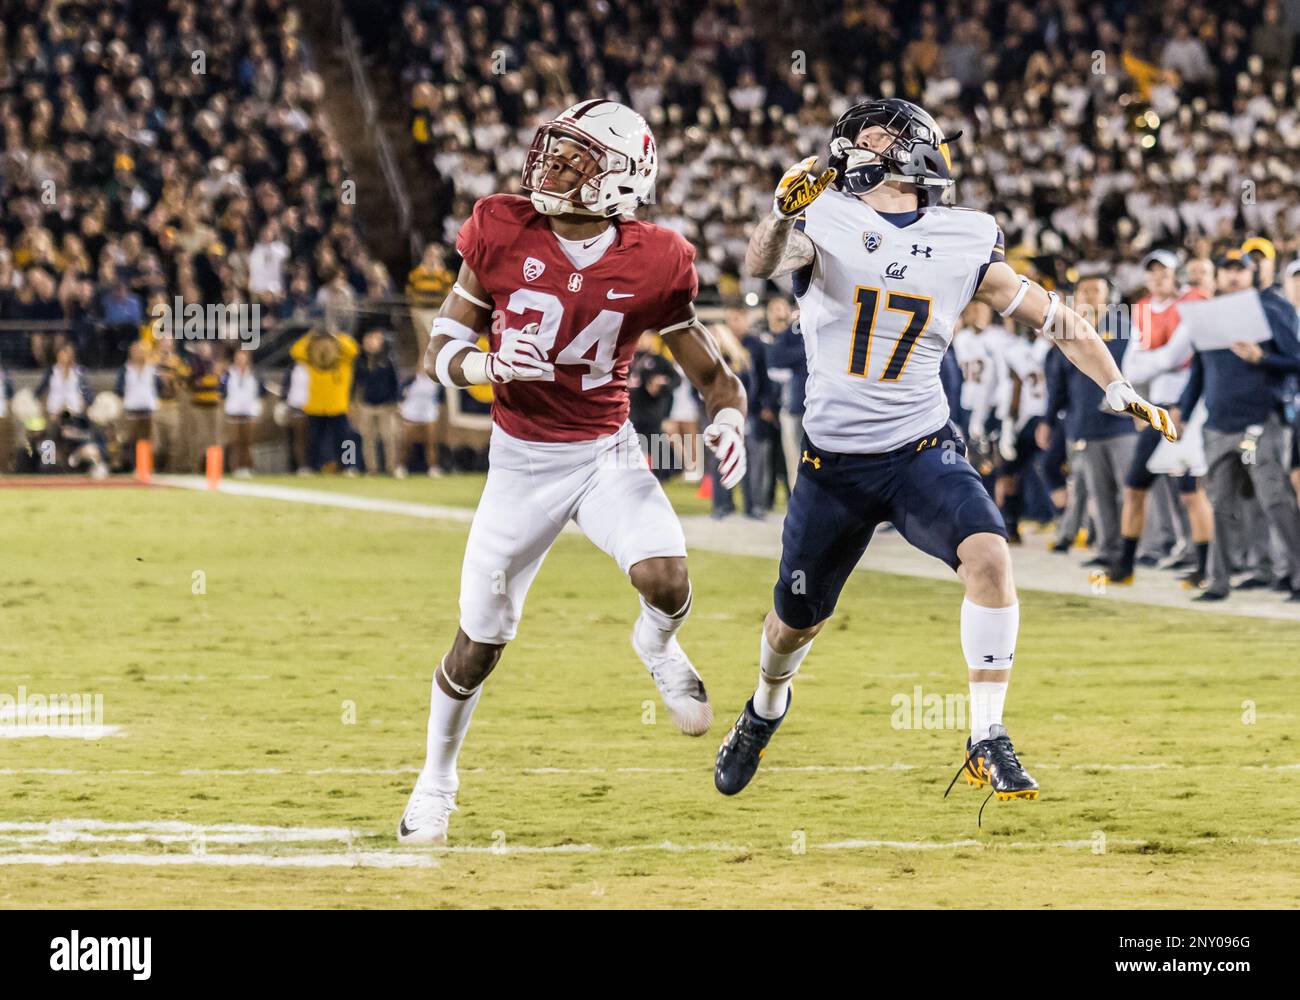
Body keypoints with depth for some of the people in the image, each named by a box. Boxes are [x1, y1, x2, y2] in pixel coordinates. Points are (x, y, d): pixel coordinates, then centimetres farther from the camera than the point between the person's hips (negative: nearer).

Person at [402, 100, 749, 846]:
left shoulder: (650, 266, -11)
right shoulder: (503, 236, -11)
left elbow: (712, 373, -2)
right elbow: (441, 351, -3)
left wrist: (729, 421, -24)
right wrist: (493, 365, -24)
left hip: (608, 454, -1)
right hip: (522, 461, 1)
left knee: (665, 579, -27)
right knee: (481, 640, 6)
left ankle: (659, 646, 11)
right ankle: (437, 780, 31)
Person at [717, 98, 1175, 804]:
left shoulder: (963, 247, 0)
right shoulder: (825, 221, -7)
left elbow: (1053, 318, 10)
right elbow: (761, 265, -28)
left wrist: (1121, 393, 6)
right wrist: (784, 212, -49)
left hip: (922, 448, 1)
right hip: (835, 461, 0)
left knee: (988, 555, -27)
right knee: (798, 619, 14)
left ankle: (988, 745, -21)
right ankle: (767, 707, 49)